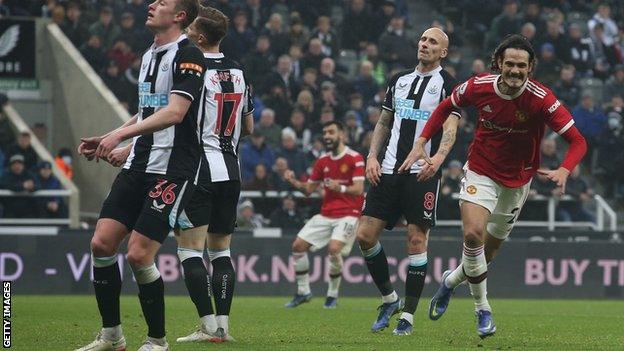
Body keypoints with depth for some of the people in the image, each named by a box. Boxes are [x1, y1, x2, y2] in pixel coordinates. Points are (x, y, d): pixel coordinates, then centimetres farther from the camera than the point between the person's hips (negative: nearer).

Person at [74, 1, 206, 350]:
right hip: (138, 166, 8)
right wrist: (126, 148, 20)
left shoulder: (188, 55, -12)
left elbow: (174, 112, -22)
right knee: (102, 243, -1)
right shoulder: (150, 55, 16)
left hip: (172, 171, -8)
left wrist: (120, 134, -26)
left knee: (139, 255, -13)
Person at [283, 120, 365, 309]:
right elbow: (309, 189, 16)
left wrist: (341, 188, -36)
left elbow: (358, 189, -17)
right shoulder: (322, 161, 11)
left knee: (334, 248, -27)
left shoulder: (355, 159, -8)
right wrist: (294, 182, -3)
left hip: (348, 214, -7)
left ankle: (333, 295, -9)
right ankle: (303, 292, 10)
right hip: (326, 214, 7)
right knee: (298, 245, -3)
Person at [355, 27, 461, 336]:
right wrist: (372, 157, 9)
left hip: (423, 174, -5)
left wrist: (438, 157, -31)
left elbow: (450, 127, -13)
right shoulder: (399, 80, 16)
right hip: (389, 171, 5)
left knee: (417, 240, -6)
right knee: (365, 234, -2)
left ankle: (408, 316, 1)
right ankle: (389, 299, 16)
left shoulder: (448, 84, 0)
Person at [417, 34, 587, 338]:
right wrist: (421, 142, -4)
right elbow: (446, 107, 4)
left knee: (491, 246, 12)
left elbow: (577, 141, -23)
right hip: (480, 171, -1)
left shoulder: (541, 99, -23)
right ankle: (482, 308, -5)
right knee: (473, 233, -23)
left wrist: (563, 171, -41)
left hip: (518, 179, 1)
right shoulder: (478, 86, -17)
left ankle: (451, 280, 44)